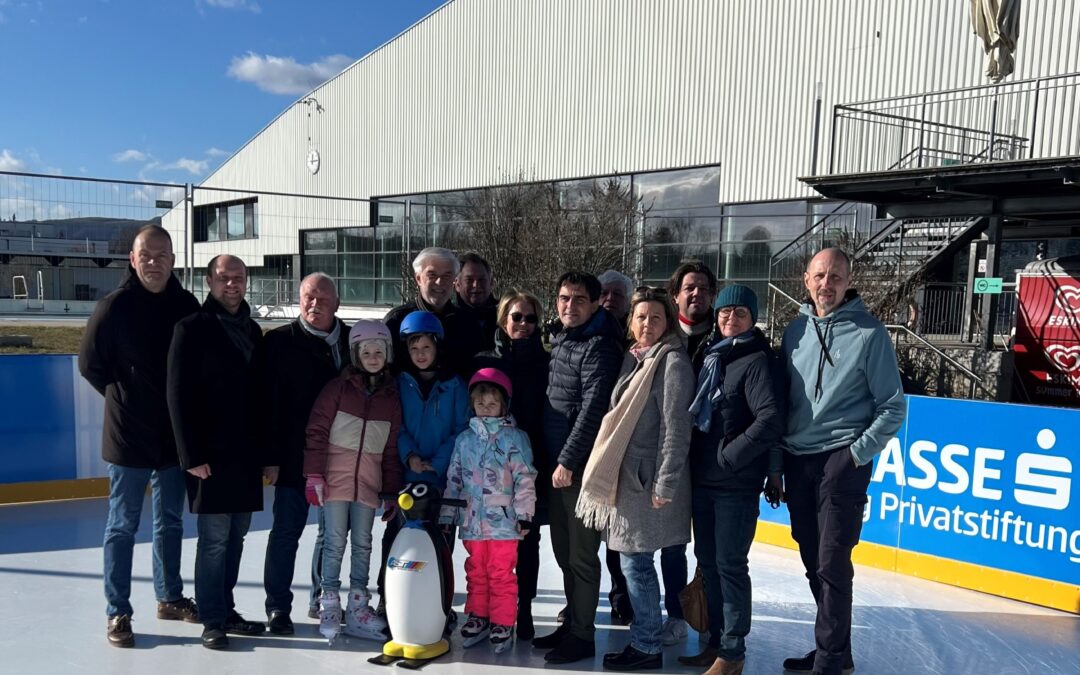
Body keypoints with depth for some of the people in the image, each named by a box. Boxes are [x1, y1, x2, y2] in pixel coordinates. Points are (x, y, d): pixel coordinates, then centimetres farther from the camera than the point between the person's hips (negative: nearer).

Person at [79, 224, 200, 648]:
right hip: (129, 436, -4)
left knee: (171, 522, 16)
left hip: (176, 435, 4)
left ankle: (170, 598, 31)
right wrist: (125, 399, 1)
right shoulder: (115, 306, -10)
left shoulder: (186, 305, 0)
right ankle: (118, 613, 18)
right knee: (123, 526, 6)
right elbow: (90, 364, -2)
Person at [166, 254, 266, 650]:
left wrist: (266, 450, 9)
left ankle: (227, 611, 25)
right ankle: (212, 621, 12)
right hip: (211, 453, -6)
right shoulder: (193, 328, -6)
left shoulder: (251, 330, 13)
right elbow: (179, 395, -10)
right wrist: (192, 455, -15)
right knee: (214, 539, 0)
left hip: (246, 453, 6)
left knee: (235, 537, 13)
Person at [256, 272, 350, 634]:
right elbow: (267, 403, -8)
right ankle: (278, 607, 17)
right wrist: (271, 456, -12)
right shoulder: (279, 342, -4)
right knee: (287, 530, 4)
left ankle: (322, 600, 30)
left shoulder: (352, 341, 5)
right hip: (294, 456, -4)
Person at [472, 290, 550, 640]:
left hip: (531, 462, 0)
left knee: (528, 539, 6)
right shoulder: (485, 360, 4)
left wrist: (548, 459, -6)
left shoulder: (545, 362, 4)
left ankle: (524, 610, 18)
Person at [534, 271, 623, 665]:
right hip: (556, 461, 8)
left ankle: (582, 635, 13)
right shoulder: (559, 341, 13)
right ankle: (572, 622, 29)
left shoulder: (599, 346, -13)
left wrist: (568, 461, -18)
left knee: (581, 555, 1)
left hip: (580, 466, -8)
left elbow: (592, 409, -19)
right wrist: (554, 458, 15)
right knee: (563, 551, 16)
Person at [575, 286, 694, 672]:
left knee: (635, 562, -2)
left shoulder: (672, 361, -11)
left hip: (648, 475, -8)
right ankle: (644, 639, 26)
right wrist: (611, 469, 15)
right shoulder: (633, 358, 13)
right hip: (626, 473, 8)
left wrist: (665, 484, -18)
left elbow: (676, 427, -16)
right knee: (633, 560, 13)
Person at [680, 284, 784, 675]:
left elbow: (770, 420, -20)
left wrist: (730, 456, -17)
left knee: (730, 565, 1)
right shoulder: (708, 355, 11)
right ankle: (716, 642, 28)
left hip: (736, 484, -7)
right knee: (707, 561, 14)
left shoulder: (759, 361, -10)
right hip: (702, 479, 7)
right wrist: (695, 460, 8)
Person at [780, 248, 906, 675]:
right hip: (797, 461, 5)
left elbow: (893, 407, -3)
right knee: (813, 562, 13)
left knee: (832, 565, -6)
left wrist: (858, 453, -11)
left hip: (841, 462, -5)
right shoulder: (795, 331, 8)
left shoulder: (869, 333, -6)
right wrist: (777, 462, 11)